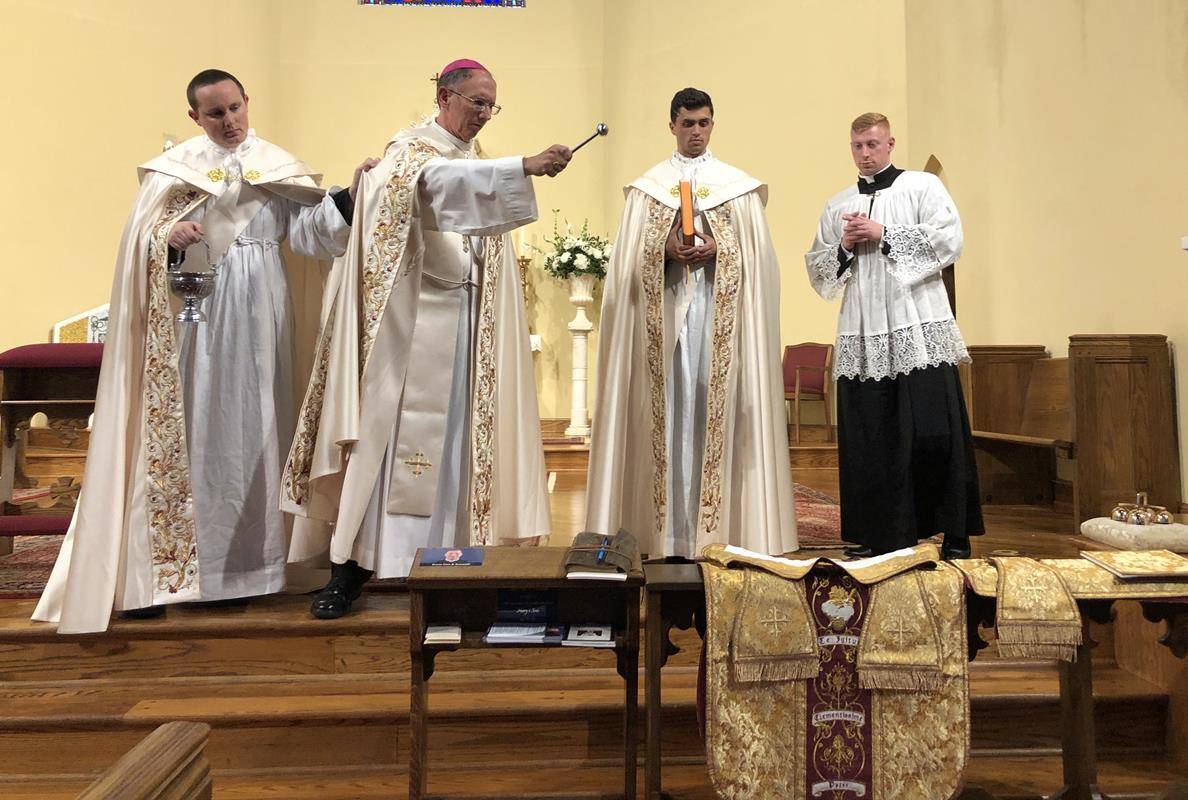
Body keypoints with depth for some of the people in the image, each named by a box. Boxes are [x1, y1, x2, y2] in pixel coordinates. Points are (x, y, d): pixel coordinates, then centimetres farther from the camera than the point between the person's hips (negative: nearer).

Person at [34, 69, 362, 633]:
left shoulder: (278, 165, 10)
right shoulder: (173, 167, 7)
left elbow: (309, 228, -3)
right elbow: (141, 243, 3)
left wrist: (351, 195, -17)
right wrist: (168, 239, -18)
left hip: (258, 311, 1)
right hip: (196, 311, -1)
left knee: (254, 422, 3)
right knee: (196, 423, -1)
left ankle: (253, 553, 12)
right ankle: (186, 558, 8)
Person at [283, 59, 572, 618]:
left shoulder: (471, 162, 19)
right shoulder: (411, 149, -3)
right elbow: (439, 180, -28)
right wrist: (525, 167, -37)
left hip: (461, 326, 6)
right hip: (411, 322, -6)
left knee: (451, 437, 6)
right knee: (388, 433, -6)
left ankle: (441, 554, 14)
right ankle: (352, 562, 2)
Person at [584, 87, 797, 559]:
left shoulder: (739, 185, 13)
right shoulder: (648, 185, 14)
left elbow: (754, 254, 7)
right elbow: (631, 255, 7)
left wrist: (719, 248, -11)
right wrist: (665, 248, -12)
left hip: (720, 309, 0)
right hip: (665, 309, 0)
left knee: (715, 406, -4)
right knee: (669, 407, -4)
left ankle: (717, 526, 2)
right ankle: (670, 528, 1)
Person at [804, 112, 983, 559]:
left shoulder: (923, 186, 9)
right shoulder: (837, 206, 20)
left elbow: (949, 240, -5)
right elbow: (817, 271, 19)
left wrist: (883, 234, -8)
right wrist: (844, 246, 0)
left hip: (919, 331, -3)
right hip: (860, 337, 4)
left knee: (933, 432, -7)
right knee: (869, 441, 1)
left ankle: (955, 535, 5)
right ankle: (882, 536, 10)